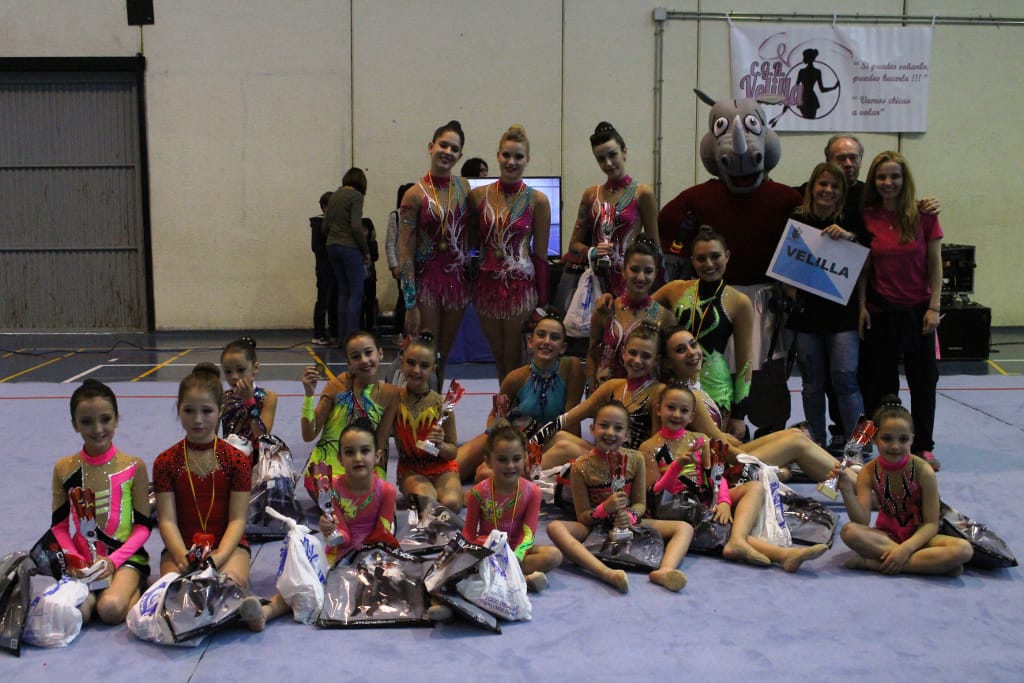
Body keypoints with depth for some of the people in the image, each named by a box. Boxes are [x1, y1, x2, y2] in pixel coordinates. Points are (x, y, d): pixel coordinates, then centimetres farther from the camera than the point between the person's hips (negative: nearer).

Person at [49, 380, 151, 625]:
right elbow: (59, 526, 7)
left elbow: (143, 526, -1)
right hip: (81, 561, 2)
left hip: (125, 558, -2)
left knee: (111, 609, -29)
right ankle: (92, 594, 3)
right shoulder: (64, 469, 2)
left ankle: (132, 591, 2)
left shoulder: (134, 467, -4)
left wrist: (114, 561, -13)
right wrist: (73, 559, -10)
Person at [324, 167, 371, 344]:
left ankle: (342, 336, 11)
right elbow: (356, 227, -17)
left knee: (343, 292, 12)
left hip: (332, 247, 7)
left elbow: (325, 226, 12)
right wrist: (366, 251, -8)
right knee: (356, 293, -3)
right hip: (350, 247, -7)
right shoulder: (356, 196, -8)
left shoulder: (335, 195, 13)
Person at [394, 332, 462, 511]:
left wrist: (440, 445, -22)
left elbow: (453, 451, -3)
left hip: (442, 468, 1)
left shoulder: (441, 404, -10)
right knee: (426, 499, -32)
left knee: (450, 503, -27)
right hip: (410, 469, -1)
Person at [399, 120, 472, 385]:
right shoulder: (416, 195, -8)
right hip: (427, 281, -4)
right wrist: (410, 305, -12)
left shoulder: (464, 187, 5)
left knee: (443, 356, 13)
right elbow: (405, 251, -9)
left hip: (457, 280, 4)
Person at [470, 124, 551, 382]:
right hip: (487, 285, 3)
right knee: (499, 359, 14)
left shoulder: (537, 200, -4)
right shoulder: (478, 195, 2)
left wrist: (542, 302, -1)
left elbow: (540, 253, -1)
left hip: (521, 286, -3)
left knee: (514, 362, 4)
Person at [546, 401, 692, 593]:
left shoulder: (635, 459, -5)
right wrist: (605, 508, -28)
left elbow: (640, 503, 1)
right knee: (555, 528, -33)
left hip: (627, 525, 3)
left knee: (685, 528, -13)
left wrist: (630, 517, -23)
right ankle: (607, 573, -51)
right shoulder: (581, 467, -11)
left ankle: (664, 570, -42)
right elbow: (582, 517, -7)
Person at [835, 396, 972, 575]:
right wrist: (846, 491, -32)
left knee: (964, 549, -30)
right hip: (886, 536, 1)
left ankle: (874, 563, -27)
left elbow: (931, 523, -13)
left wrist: (905, 548, -28)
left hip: (918, 537, -1)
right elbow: (862, 521, -17)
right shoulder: (868, 473, -9)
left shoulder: (923, 471, -14)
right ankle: (933, 563, -22)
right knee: (849, 531, -31)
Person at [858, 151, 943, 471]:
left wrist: (933, 307, -6)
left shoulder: (924, 215, -5)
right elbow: (864, 266, 2)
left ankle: (923, 447, 21)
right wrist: (862, 306, -2)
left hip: (917, 310, 0)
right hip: (880, 311, 0)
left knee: (923, 379, 7)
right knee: (880, 381, 8)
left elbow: (935, 264, -2)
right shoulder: (867, 217, -3)